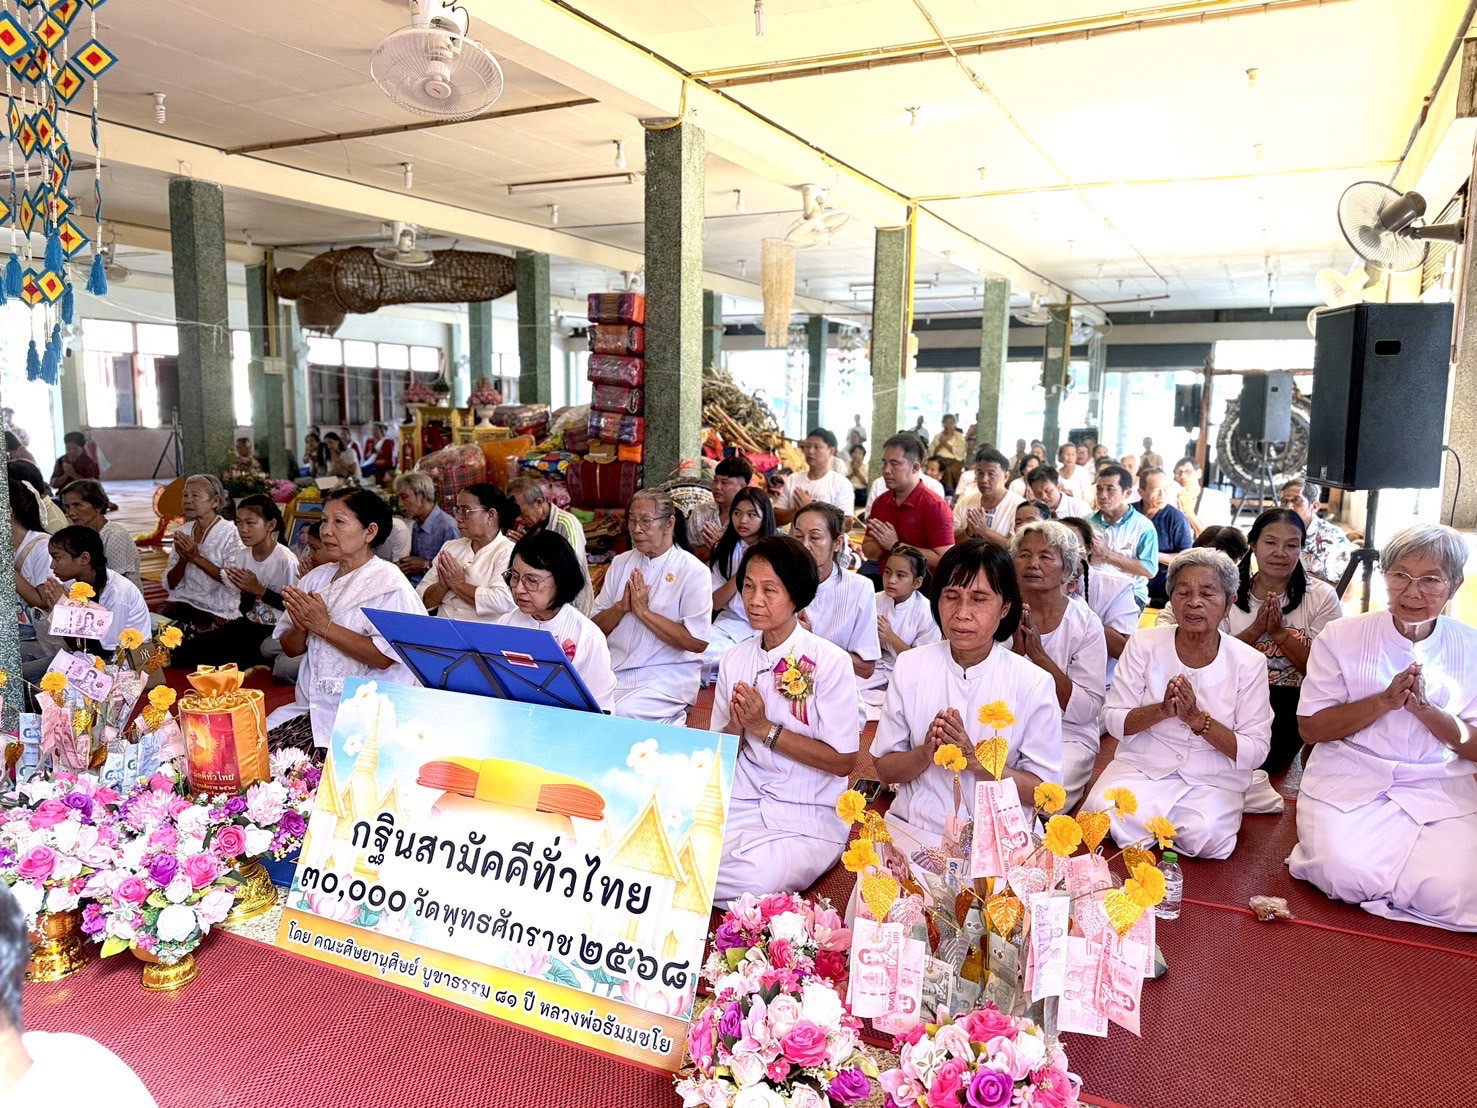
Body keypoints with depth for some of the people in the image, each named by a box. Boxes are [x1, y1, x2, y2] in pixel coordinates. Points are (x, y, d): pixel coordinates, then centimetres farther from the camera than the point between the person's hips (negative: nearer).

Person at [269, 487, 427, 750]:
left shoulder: (388, 583, -7)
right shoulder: (316, 578, 12)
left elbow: (384, 657, -18)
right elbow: (290, 649, 15)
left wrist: (324, 626, -15)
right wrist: (301, 627, -7)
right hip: (309, 706, 6)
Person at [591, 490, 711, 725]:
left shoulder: (694, 571, -6)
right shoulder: (621, 563, 12)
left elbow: (697, 642, -15)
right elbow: (595, 627, 10)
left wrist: (643, 611, -14)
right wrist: (621, 607, -10)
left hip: (666, 677, -5)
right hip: (614, 668, 5)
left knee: (620, 714, -29)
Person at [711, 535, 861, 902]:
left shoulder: (829, 662, -9)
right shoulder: (734, 660, 7)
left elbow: (842, 761, -11)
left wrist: (764, 728, -15)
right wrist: (736, 727, -12)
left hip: (809, 820, -3)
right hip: (740, 806, 4)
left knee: (753, 883, -29)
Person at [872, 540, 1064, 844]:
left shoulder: (1033, 684, -6)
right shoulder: (909, 667, 0)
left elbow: (1044, 791, -3)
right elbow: (885, 768, 4)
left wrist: (976, 760, -17)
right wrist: (925, 754, -16)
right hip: (915, 829, 1)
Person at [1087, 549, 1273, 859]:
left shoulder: (1249, 662, -4)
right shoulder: (1144, 644, -2)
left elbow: (1256, 751, -7)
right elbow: (1113, 720, -4)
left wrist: (1199, 719, -22)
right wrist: (1162, 710, -22)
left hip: (1213, 781, 0)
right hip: (1142, 766, 1)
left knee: (1206, 837, -30)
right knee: (1104, 814, -27)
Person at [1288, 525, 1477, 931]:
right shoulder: (1341, 636, 1)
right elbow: (1311, 727, -3)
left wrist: (1423, 708, -15)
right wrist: (1383, 701, -16)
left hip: (1441, 790, 2)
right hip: (1348, 779, -1)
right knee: (1345, 872, -26)